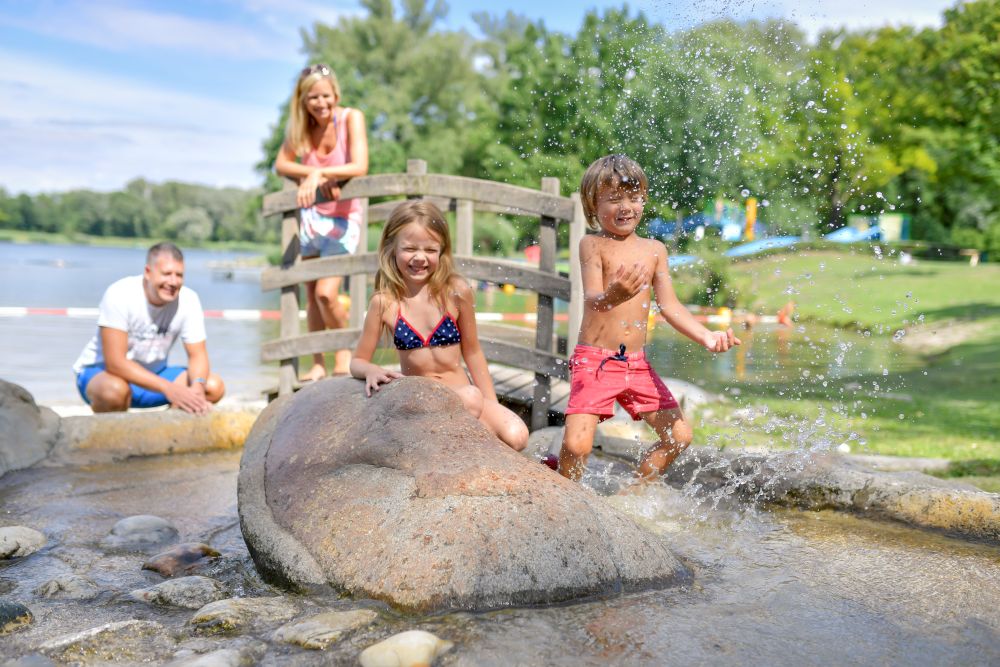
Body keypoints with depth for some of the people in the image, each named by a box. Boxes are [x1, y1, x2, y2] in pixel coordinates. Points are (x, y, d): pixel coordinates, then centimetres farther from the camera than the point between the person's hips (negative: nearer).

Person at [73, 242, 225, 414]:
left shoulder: (188, 300, -13)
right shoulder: (120, 295, -25)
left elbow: (197, 355, -8)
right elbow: (115, 363, -30)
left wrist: (197, 387, -32)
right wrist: (168, 388, -38)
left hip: (153, 375, 5)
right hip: (101, 372, -4)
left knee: (215, 387, -15)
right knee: (115, 390, -39)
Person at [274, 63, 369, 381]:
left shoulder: (351, 118, -13)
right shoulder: (301, 126, 0)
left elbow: (360, 167, -23)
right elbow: (281, 164, -2)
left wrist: (318, 174, -30)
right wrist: (314, 175, -18)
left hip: (342, 216, -4)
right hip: (311, 214, 4)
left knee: (326, 292, -16)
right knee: (311, 294, 7)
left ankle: (344, 353, 9)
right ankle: (318, 363, 21)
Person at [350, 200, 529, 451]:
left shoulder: (456, 292, -4)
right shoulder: (385, 302, -5)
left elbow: (472, 351, 7)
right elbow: (358, 361, 4)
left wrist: (492, 405, 9)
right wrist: (371, 371, -20)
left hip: (461, 392, 2)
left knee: (516, 436, -24)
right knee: (471, 399, -34)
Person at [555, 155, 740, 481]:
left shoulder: (654, 249, 9)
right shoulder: (592, 244, -6)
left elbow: (669, 306, 7)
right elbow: (592, 300, -19)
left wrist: (705, 336, -9)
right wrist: (613, 295, -43)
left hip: (637, 364, 6)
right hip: (594, 360, -5)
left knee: (679, 435, 6)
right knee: (576, 445, -18)